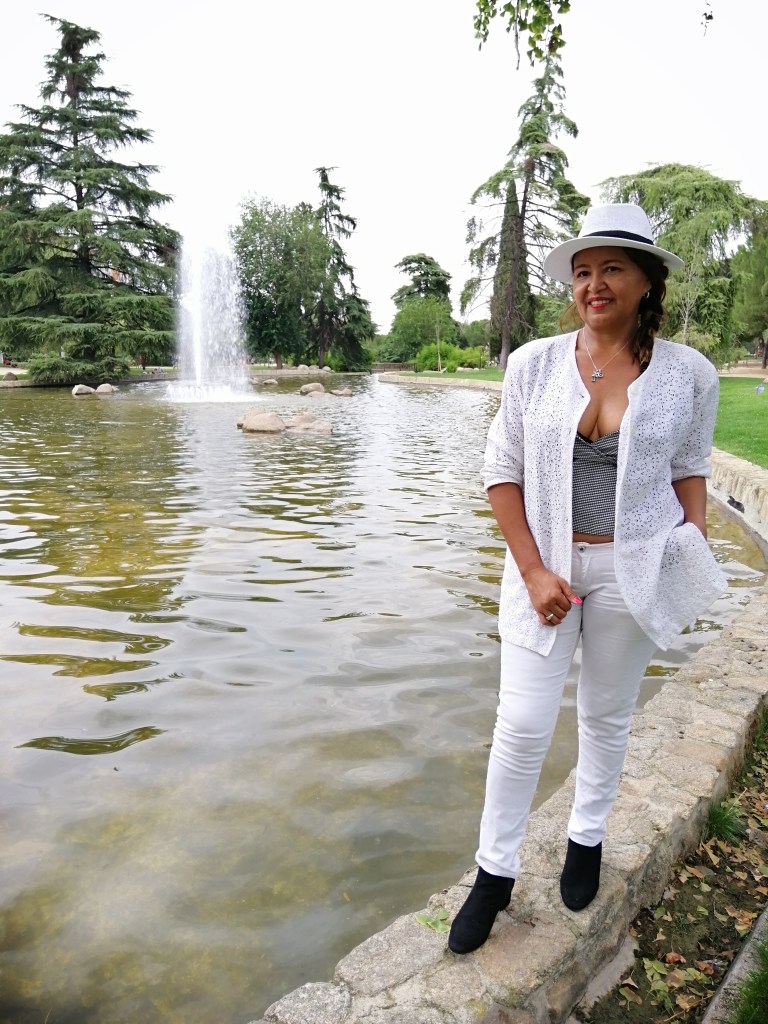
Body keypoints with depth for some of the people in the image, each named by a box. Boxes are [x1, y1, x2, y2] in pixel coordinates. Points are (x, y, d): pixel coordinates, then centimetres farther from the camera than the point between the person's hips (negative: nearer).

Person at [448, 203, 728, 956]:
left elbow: (688, 469, 7)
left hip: (632, 570, 1)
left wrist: (696, 565, 0)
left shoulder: (688, 374, -4)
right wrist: (533, 570, -11)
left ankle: (587, 838, 41)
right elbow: (502, 471, -4)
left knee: (607, 714, 16)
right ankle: (495, 871, 22)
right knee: (522, 725, 1)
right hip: (544, 564, 0)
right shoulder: (533, 363, -6)